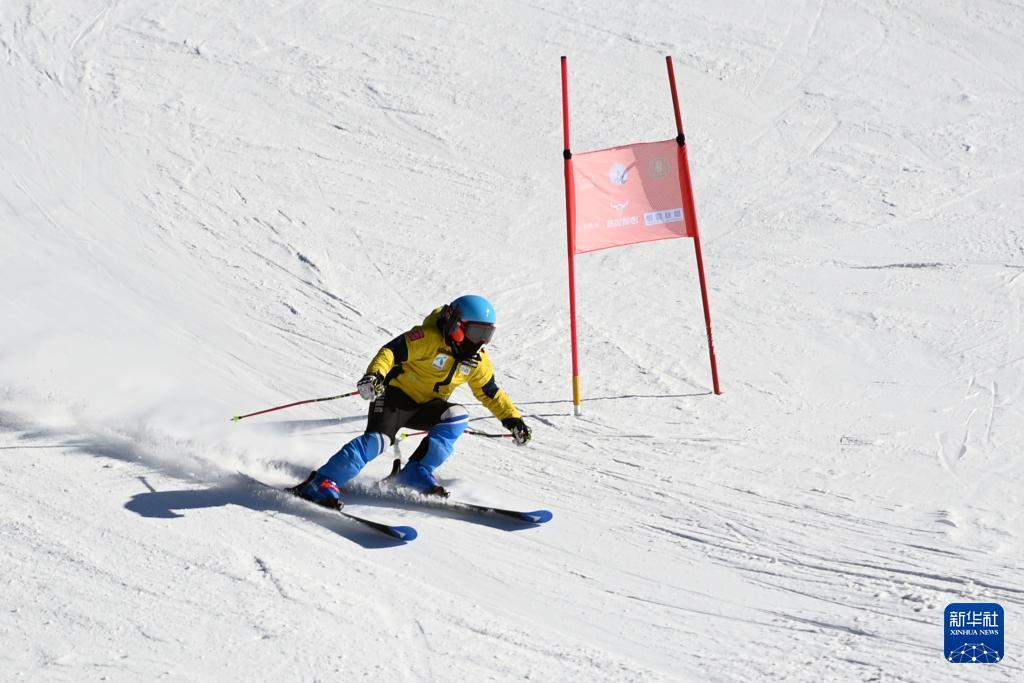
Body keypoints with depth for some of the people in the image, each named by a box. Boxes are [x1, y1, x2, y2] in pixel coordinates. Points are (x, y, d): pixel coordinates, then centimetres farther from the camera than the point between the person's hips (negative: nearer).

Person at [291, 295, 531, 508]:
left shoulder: (478, 360, 2)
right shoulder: (428, 337, -19)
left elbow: (491, 393, 15)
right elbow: (391, 350, -25)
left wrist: (513, 418, 8)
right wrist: (375, 374, -43)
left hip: (425, 408, 6)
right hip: (396, 395, -6)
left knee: (458, 416, -22)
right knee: (378, 439, -29)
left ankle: (417, 474, -17)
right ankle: (321, 483, -30)